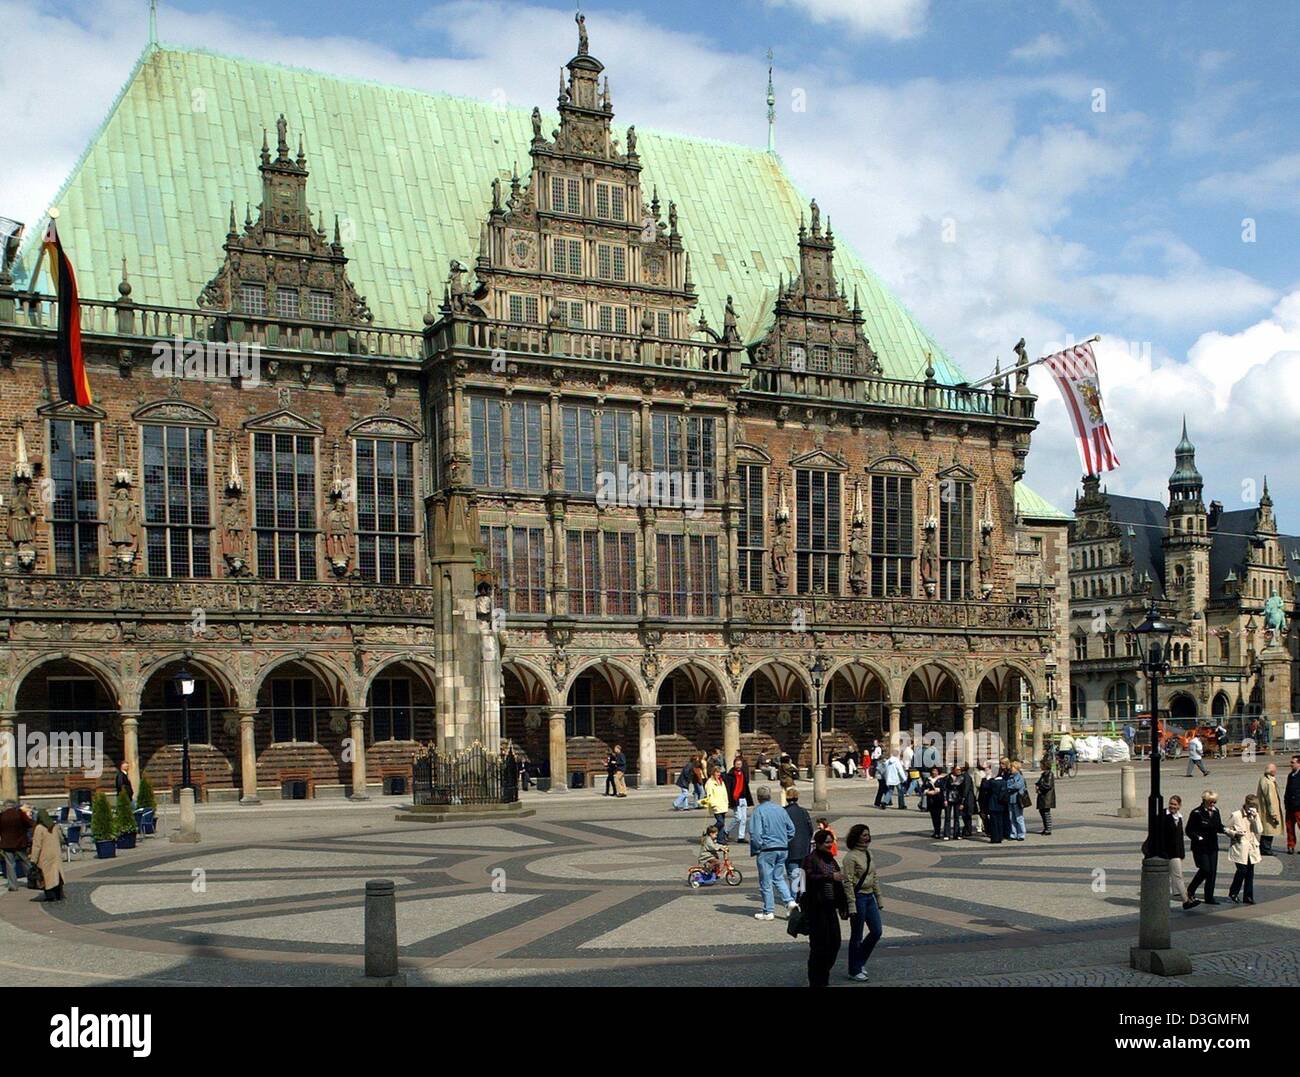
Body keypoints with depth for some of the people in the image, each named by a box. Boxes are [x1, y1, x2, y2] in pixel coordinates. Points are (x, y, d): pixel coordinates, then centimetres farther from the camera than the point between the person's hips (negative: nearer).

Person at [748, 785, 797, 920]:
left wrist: (755, 850, -5)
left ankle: (768, 912, 7)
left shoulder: (759, 810, -9)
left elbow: (755, 833, -15)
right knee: (779, 878, 18)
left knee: (766, 881, 3)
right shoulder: (780, 810, 8)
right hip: (782, 849, 6)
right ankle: (790, 901, 1)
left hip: (767, 849, -6)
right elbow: (791, 829, 12)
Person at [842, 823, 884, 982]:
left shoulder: (868, 853, 10)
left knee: (877, 931, 9)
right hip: (858, 897, -8)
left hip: (869, 897, 8)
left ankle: (860, 962, 28)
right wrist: (852, 906, -20)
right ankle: (854, 971, 15)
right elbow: (848, 882, -17)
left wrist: (879, 898, 17)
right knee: (856, 936, 2)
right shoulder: (851, 856, -15)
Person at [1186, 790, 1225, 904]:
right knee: (1205, 869, -11)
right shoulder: (1196, 813, -11)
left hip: (1212, 847, 6)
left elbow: (1219, 827, 15)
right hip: (1200, 847, -6)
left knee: (1212, 871, 4)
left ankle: (1209, 897, 12)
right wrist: (1197, 837, -24)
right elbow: (1189, 830, -9)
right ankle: (1190, 890, 11)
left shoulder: (1215, 811, 7)